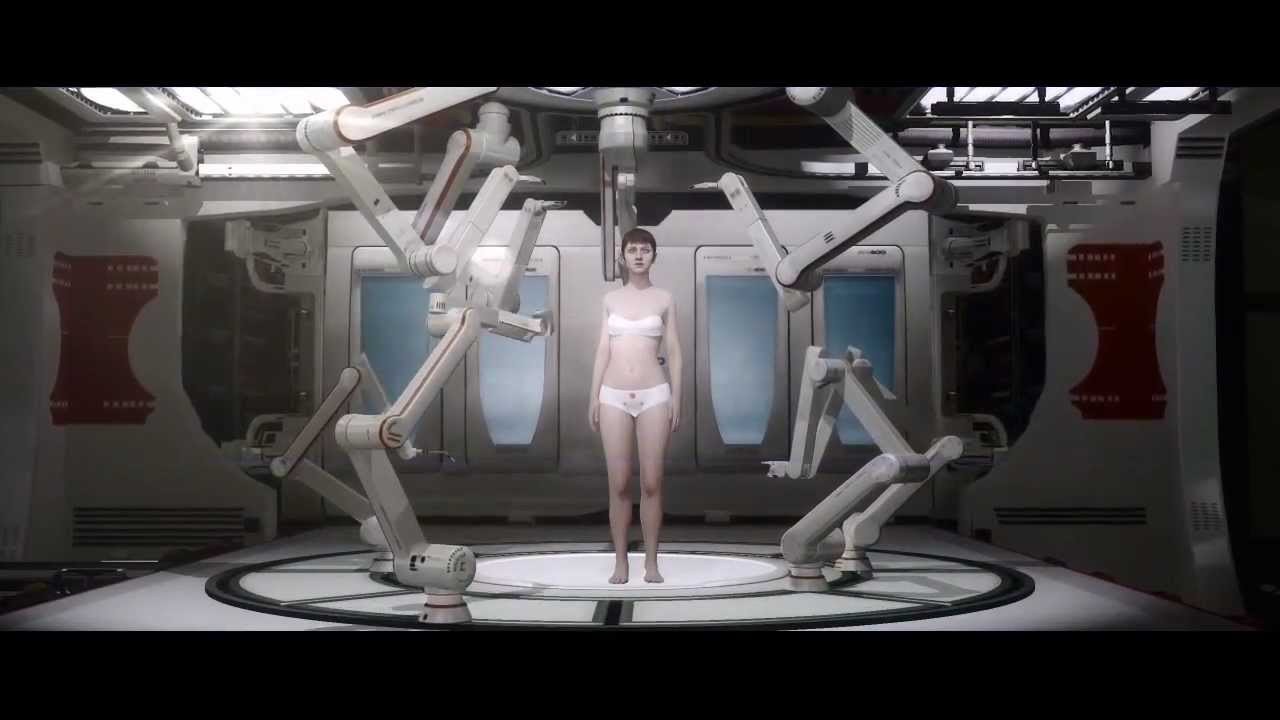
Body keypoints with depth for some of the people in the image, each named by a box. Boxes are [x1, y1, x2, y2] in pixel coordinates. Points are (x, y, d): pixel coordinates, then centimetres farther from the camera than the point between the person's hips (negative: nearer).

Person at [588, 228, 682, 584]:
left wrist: (676, 399, 0)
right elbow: (603, 350, 9)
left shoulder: (664, 299, 5)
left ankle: (651, 562, 10)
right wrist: (594, 397, 4)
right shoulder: (611, 298, 9)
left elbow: (674, 351, 5)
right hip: (614, 397, 1)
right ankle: (620, 561, 11)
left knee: (651, 483, 0)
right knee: (619, 484, 2)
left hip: (653, 396, -1)